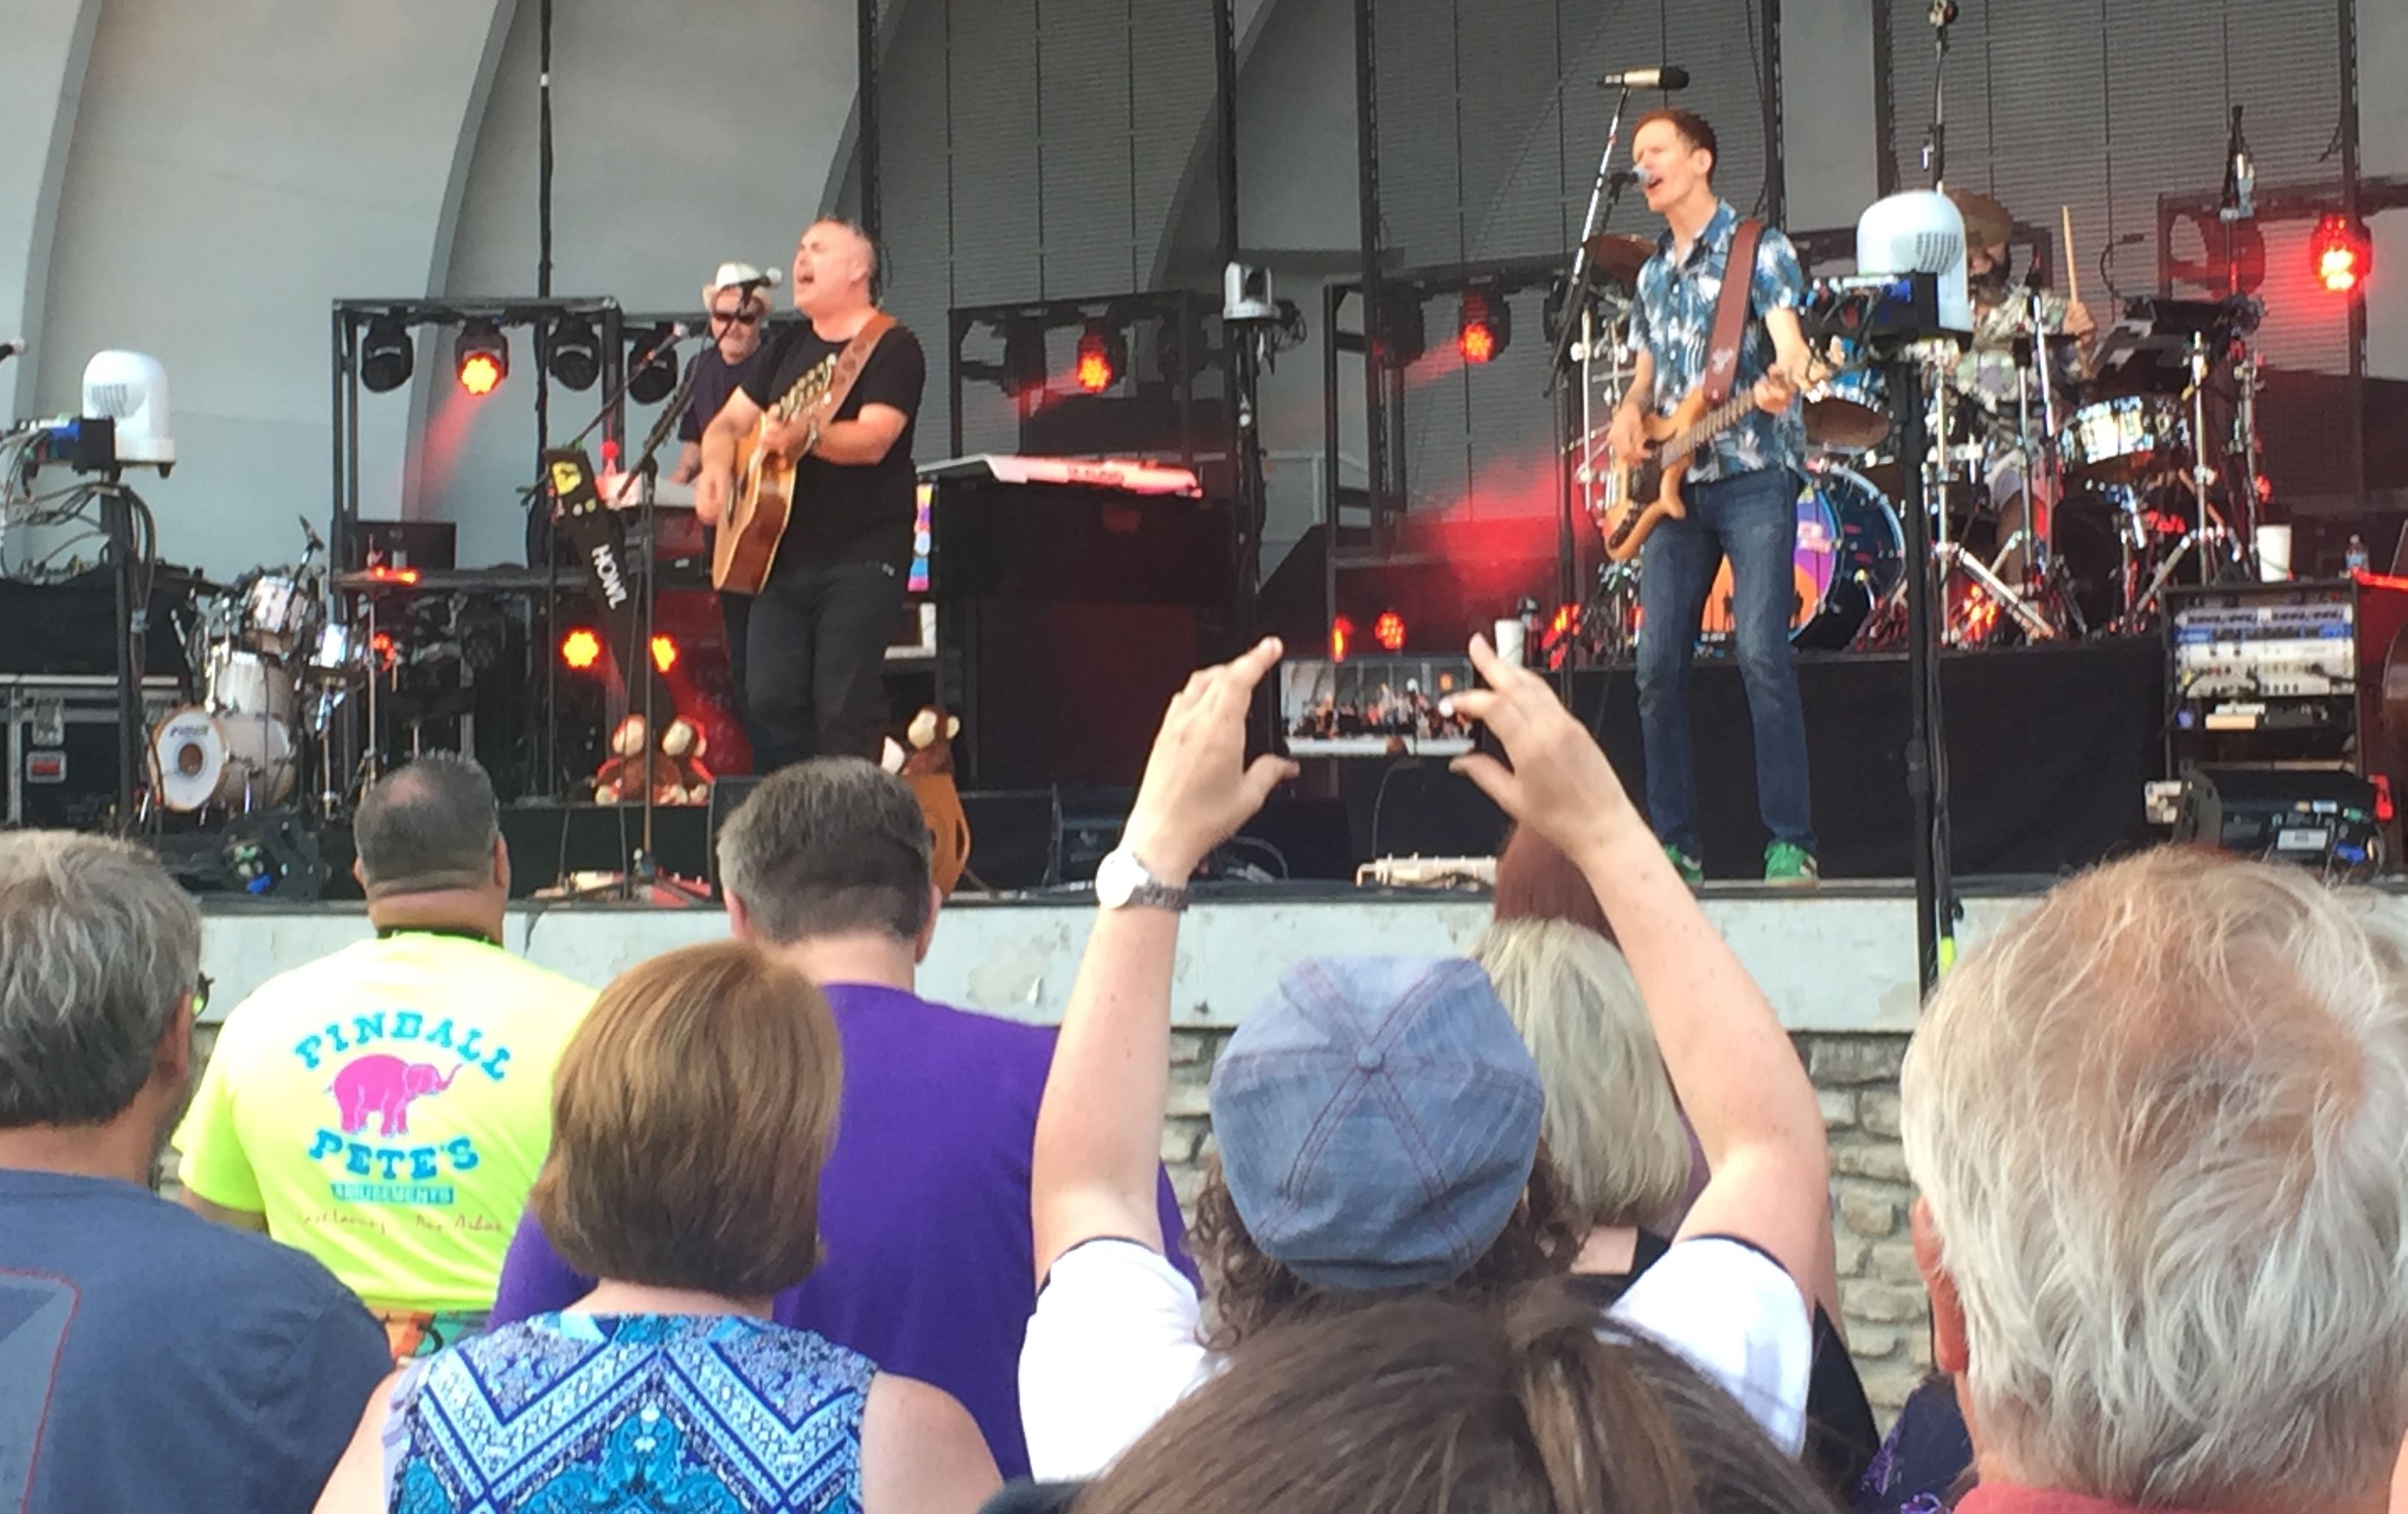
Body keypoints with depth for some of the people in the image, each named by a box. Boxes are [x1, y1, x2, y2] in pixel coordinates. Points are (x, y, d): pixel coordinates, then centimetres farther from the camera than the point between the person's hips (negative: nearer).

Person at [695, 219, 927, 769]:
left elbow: (873, 440, -19)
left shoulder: (891, 347, -5)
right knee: (771, 700, 3)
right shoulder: (788, 348, 18)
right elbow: (729, 423, 19)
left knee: (844, 712, -10)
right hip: (784, 553, 7)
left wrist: (808, 435, -37)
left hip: (861, 558, -7)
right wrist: (716, 467, -4)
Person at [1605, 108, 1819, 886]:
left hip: (1753, 476, -6)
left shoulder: (1757, 248, -1)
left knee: (1761, 653, -17)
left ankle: (1791, 843, -14)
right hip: (1673, 484, 6)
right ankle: (1676, 844, 8)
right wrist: (1630, 413, 2)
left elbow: (1789, 339, -14)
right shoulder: (1653, 274, 19)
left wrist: (1781, 380, -38)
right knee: (1658, 666, 0)